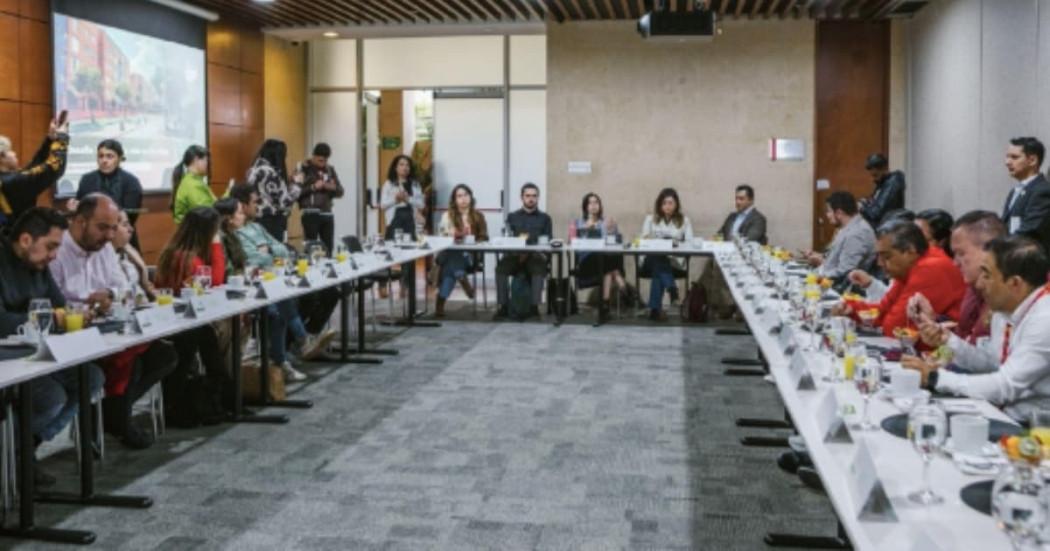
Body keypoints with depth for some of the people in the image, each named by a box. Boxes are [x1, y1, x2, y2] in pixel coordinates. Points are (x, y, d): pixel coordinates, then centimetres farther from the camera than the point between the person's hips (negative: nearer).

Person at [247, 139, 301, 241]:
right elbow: (284, 202, -16)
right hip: (271, 223, -9)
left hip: (257, 221, 9)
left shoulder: (255, 170, 12)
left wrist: (291, 183, 17)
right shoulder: (270, 173, -16)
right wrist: (297, 183, -3)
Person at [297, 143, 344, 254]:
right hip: (311, 214, -5)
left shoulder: (330, 169, 13)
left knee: (329, 249, 7)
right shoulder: (303, 168, -2)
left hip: (327, 213, 5)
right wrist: (313, 187, -18)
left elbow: (340, 192, 14)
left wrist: (333, 188, -7)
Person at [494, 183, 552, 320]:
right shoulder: (513, 217, 21)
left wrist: (529, 252, -14)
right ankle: (503, 306, -26)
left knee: (539, 267, -35)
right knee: (501, 266, -30)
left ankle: (534, 307, -33)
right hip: (515, 254, 1)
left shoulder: (545, 218, 18)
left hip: (535, 255, -1)